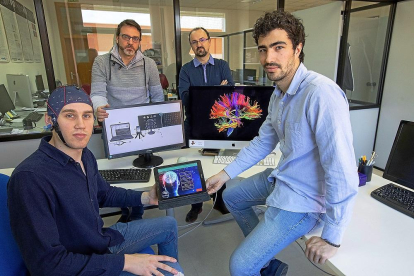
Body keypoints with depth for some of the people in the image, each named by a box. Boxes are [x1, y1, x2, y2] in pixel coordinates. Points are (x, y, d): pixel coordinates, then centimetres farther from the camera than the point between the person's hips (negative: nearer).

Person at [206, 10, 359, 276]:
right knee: (231, 196, 26)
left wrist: (332, 239, -21)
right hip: (280, 178, 9)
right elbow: (264, 142, 11)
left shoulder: (321, 93, -29)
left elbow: (343, 172, -30)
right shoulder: (279, 94, 2)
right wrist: (226, 173, 8)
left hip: (302, 199, -9)